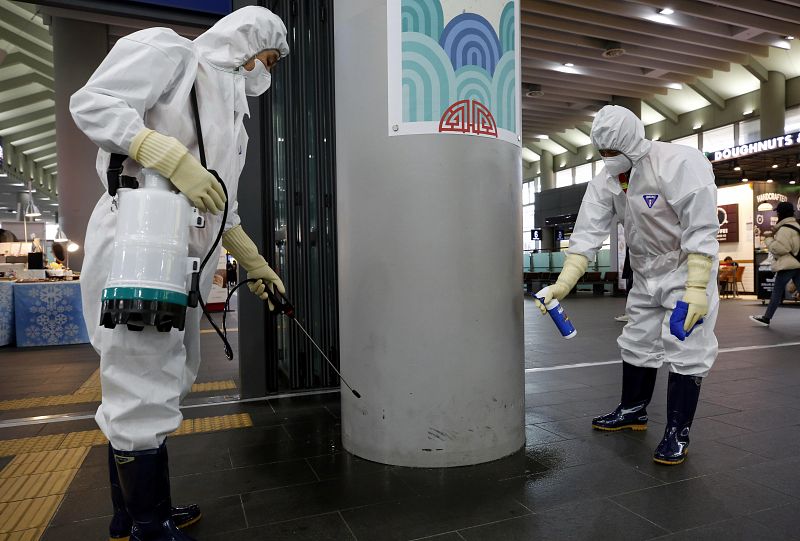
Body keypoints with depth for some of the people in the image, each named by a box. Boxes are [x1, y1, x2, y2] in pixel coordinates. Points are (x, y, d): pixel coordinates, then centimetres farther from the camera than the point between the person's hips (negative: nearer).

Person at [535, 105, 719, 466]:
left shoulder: (679, 163, -25)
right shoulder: (606, 181, -8)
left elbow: (701, 230, -27)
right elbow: (588, 233, -13)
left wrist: (696, 290, -30)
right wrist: (562, 284, -23)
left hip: (688, 269, -6)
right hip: (646, 273, 7)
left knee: (685, 350, -4)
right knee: (637, 343, 14)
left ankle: (678, 432, 10)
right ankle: (633, 411, 31)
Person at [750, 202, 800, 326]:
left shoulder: (785, 229, -14)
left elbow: (778, 248, -20)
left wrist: (768, 238, -5)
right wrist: (774, 234, 7)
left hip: (787, 265, -9)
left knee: (777, 292, 0)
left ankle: (766, 318, 9)